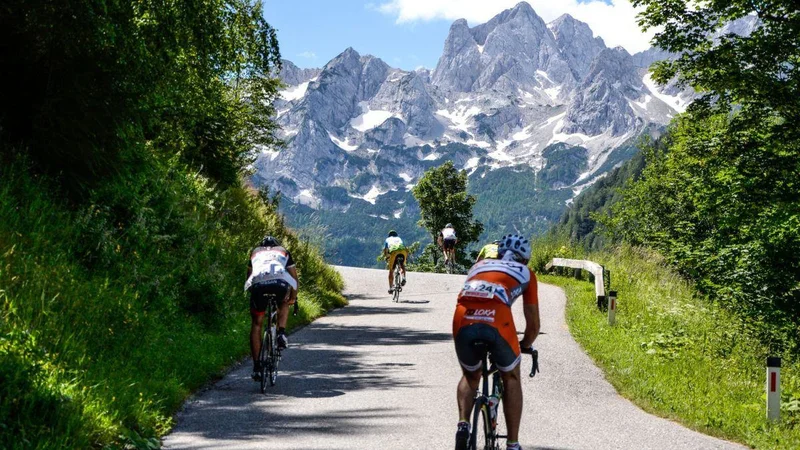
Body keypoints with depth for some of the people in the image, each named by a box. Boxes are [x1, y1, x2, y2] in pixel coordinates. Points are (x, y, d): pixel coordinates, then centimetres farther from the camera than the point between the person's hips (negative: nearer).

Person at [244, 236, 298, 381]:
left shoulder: (255, 252, 38)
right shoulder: (284, 252, 35)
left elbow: (249, 275, 45)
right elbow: (295, 279, 36)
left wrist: (253, 293, 59)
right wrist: (293, 298, 50)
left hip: (258, 284, 0)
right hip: (280, 282, 0)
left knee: (256, 324, 14)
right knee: (283, 304, 35)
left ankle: (256, 366, 9)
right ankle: (281, 334, 12)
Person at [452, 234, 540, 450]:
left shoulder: (479, 265, 38)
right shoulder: (526, 273, 29)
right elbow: (533, 324, 29)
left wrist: (473, 338, 62)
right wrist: (526, 345, 49)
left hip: (463, 320, 3)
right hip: (496, 321, -3)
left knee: (470, 376, 29)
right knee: (511, 378, 22)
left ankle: (463, 424, 5)